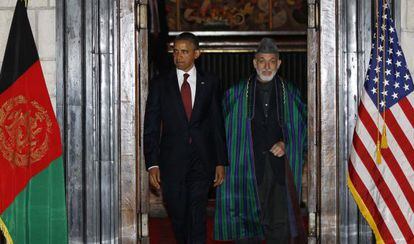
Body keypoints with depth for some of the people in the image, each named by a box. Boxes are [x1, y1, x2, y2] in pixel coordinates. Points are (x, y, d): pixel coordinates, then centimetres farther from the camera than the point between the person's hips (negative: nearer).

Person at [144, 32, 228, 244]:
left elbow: (217, 125, 8)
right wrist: (152, 164, -5)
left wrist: (220, 162, 4)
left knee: (197, 217, -7)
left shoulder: (210, 83, 6)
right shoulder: (160, 84, 4)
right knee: (177, 216, 10)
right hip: (172, 162, 1)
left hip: (202, 161, -1)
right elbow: (151, 127, 2)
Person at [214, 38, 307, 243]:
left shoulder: (291, 94, 10)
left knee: (280, 225, -3)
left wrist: (286, 144, -2)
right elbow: (223, 129, 9)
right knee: (247, 226, 1)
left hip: (280, 168, 1)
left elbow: (303, 128, 14)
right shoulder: (236, 94, 7)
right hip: (247, 167, -1)